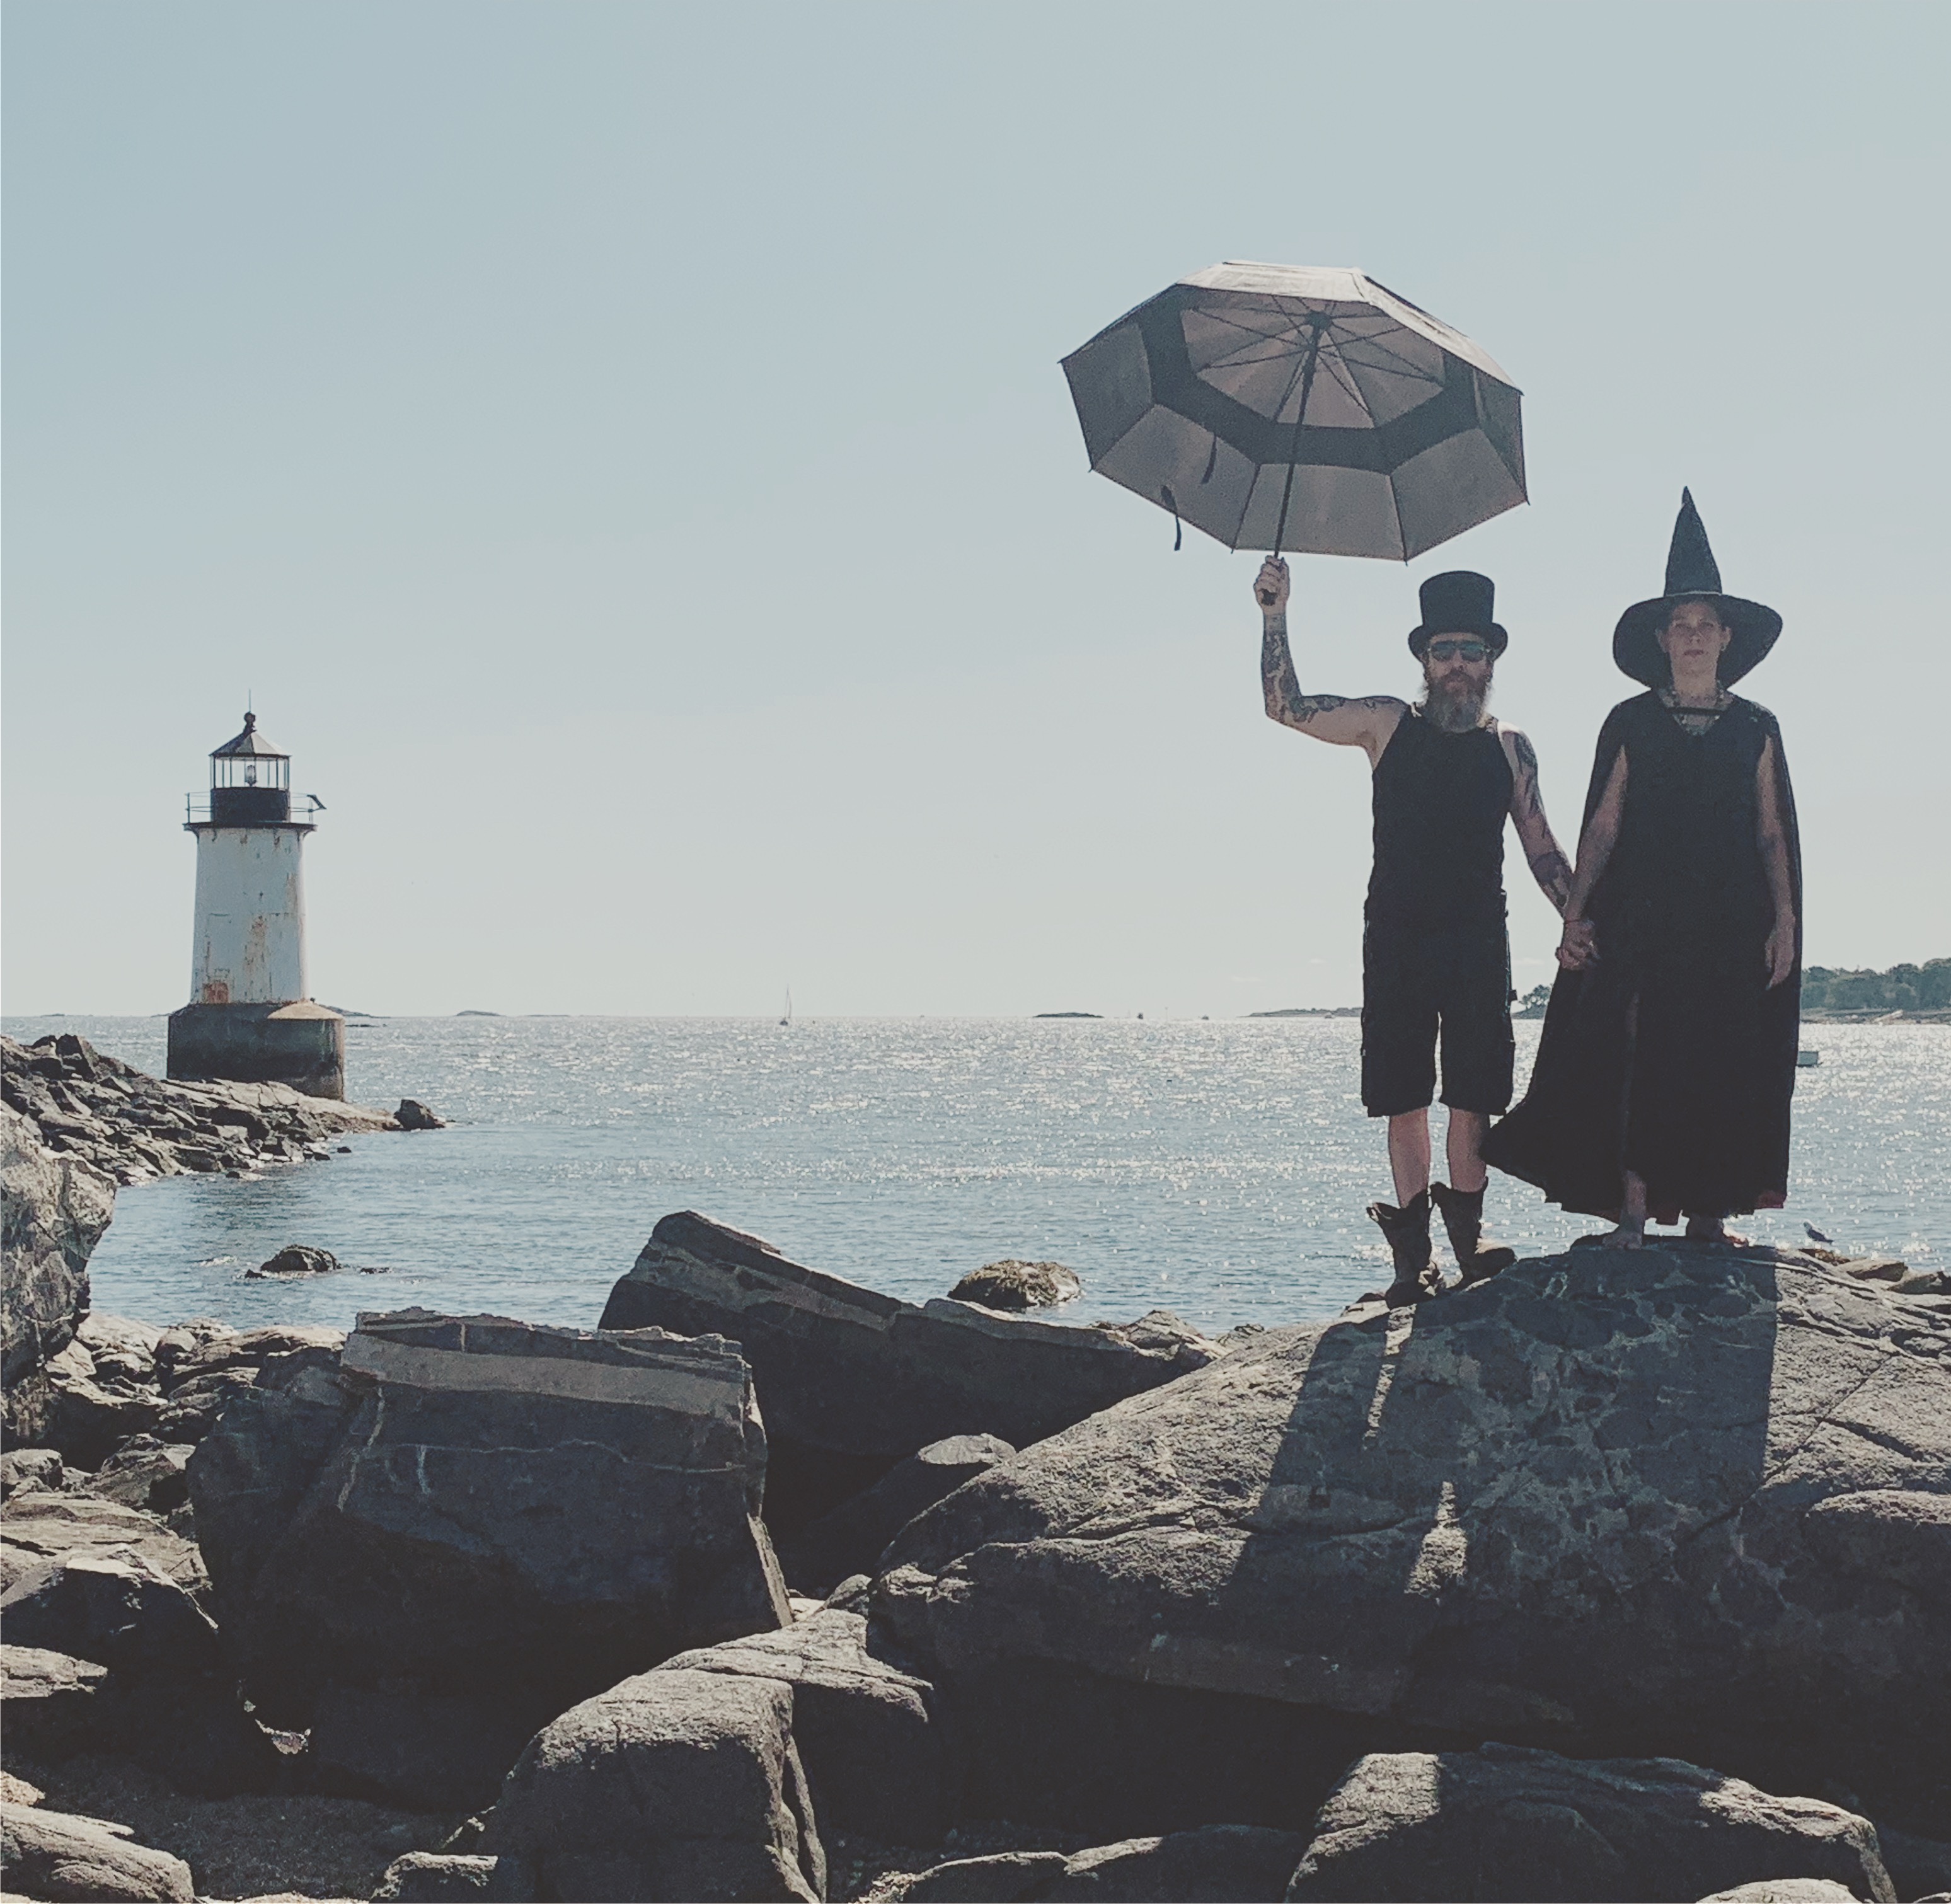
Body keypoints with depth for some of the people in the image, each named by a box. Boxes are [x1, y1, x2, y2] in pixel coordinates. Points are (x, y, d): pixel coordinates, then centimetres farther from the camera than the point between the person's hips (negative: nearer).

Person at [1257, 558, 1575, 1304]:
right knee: (1403, 1096, -1)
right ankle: (1412, 1250, 4)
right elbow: (1285, 707, 2)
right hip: (1397, 939, -1)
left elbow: (1541, 849, 13)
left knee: (1473, 1092, -3)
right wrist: (1275, 616, -6)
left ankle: (1468, 1229, 8)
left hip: (1479, 940, 1)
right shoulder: (1388, 725, 5)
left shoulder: (1509, 748, 8)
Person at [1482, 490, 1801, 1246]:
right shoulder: (1630, 724, 7)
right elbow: (1603, 823, 6)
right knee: (1638, 1056, -9)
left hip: (1732, 926, 1)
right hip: (1640, 921, -1)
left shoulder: (1756, 729, 10)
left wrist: (1784, 921, 0)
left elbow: (1772, 835, 9)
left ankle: (1709, 1211, 6)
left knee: (1725, 1067, -1)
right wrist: (1576, 913, -3)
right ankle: (1633, 1208, -7)